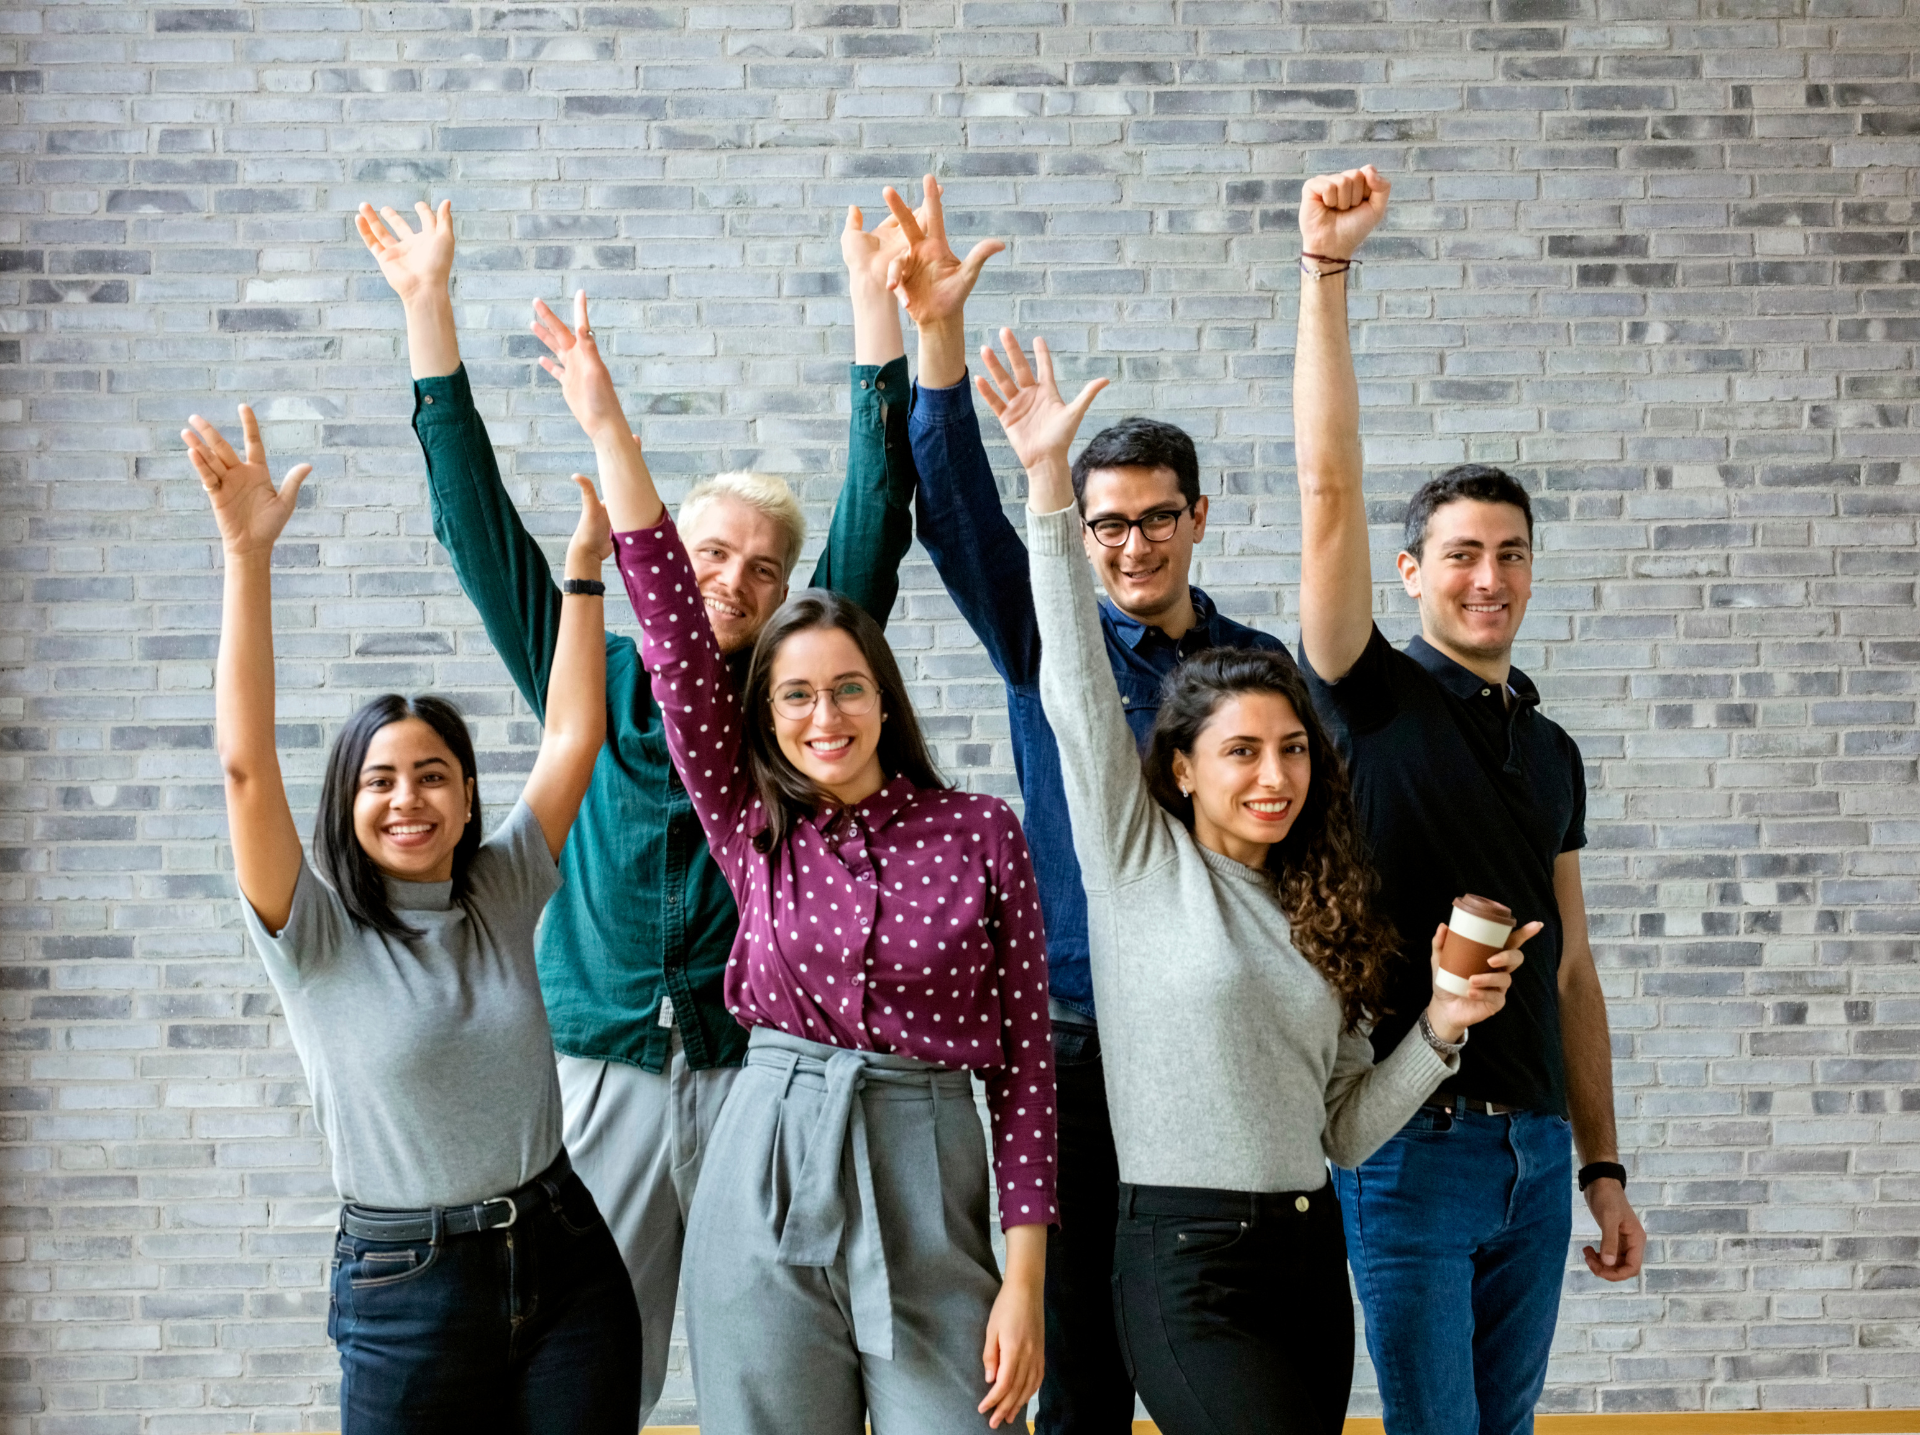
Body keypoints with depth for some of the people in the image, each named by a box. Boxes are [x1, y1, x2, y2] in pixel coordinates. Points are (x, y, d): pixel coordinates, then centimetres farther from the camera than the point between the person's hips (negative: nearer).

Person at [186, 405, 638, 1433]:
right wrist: (248, 553, -25)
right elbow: (245, 762, -18)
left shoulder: (501, 895, 5)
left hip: (565, 1262, 3)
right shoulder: (313, 934, -6)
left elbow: (572, 735, 5)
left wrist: (584, 566, 0)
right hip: (407, 1291, -3)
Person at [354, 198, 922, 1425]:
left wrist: (875, 305, -10)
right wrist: (428, 310, -1)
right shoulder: (593, 681, 7)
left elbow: (876, 519, -3)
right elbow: (483, 526, 4)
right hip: (604, 1077, 1)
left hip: (759, 1076, -1)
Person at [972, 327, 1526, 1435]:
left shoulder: (1319, 912, 12)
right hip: (1189, 1266, -6)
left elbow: (1345, 1131, 13)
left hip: (1310, 1255, 6)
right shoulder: (1142, 865, -2)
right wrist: (1050, 483, -17)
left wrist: (1439, 1029, -2)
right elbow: (1078, 687, -12)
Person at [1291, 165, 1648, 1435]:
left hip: (1535, 1150, 5)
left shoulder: (1553, 751, 12)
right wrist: (1328, 270, -20)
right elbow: (1329, 487, -15)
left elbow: (1570, 968, 14)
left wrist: (1603, 1165, 11)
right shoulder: (1373, 698, -3)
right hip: (1413, 1146, -5)